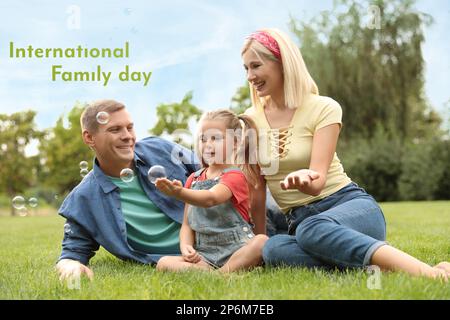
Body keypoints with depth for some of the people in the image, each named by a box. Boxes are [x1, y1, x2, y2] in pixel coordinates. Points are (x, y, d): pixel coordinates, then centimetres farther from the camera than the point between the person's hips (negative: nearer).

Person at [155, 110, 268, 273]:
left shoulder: (234, 176, -2)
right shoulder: (193, 179, 16)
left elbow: (210, 199, -25)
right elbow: (187, 224, 14)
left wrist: (179, 192, -42)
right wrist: (186, 246, -7)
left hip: (235, 250, -4)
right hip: (204, 254, 4)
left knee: (261, 241, -34)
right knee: (163, 263, -19)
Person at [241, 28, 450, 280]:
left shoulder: (323, 108, -4)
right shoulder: (251, 119, 9)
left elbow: (318, 181, -15)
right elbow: (257, 188, 11)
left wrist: (303, 179, -38)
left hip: (351, 205, -3)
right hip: (300, 220, 4)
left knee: (311, 230, -41)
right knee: (274, 249, -34)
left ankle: (424, 270, -44)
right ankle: (379, 269, -38)